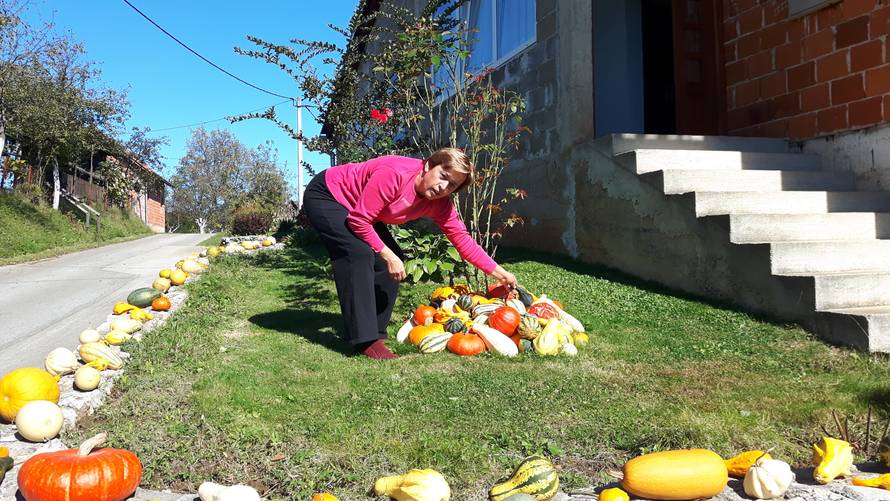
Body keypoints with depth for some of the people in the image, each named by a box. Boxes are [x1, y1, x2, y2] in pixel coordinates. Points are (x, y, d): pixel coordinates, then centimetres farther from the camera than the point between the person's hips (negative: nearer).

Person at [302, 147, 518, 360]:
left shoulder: (440, 203, -13)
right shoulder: (395, 174, -35)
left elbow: (462, 238, -10)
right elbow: (358, 220, -31)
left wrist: (498, 272, -13)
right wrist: (389, 256, -27)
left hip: (358, 210, 8)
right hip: (324, 195, -8)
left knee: (392, 259, -3)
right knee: (360, 253, -26)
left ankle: (375, 331, 6)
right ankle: (365, 340, -23)